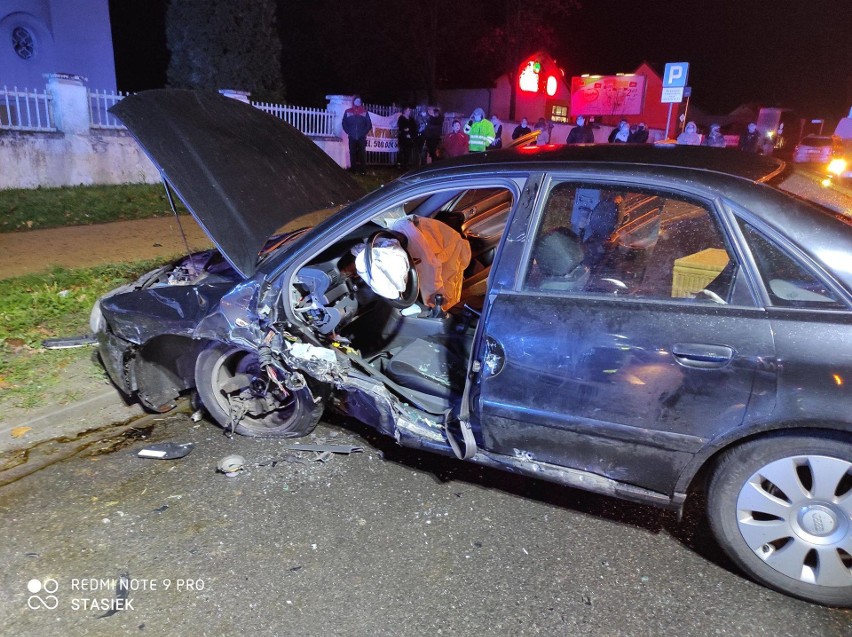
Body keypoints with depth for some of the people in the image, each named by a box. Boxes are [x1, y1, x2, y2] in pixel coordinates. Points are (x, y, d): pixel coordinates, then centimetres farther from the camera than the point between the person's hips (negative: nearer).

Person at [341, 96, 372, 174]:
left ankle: (363, 170, -4)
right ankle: (354, 170, 4)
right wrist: (349, 132, -2)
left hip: (362, 137, -1)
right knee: (353, 154, -1)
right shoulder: (347, 112, 8)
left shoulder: (364, 112, 8)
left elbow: (369, 124, 8)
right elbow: (344, 124, 9)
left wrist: (364, 133, -3)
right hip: (352, 137, 1)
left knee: (362, 154, -7)